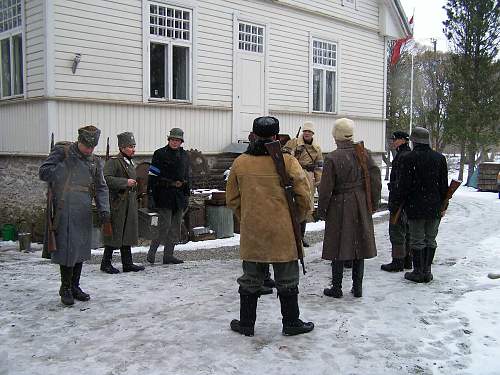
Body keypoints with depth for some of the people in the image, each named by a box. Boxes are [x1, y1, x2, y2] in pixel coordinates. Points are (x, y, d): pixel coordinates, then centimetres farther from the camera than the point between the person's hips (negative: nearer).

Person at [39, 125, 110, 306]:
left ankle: (75, 286, 23)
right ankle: (65, 288, 9)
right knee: (67, 248, -7)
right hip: (65, 211, -5)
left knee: (81, 249, 10)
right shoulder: (62, 152, 1)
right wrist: (64, 166, -12)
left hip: (84, 213, 5)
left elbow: (101, 188, 11)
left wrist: (103, 209, -2)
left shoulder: (95, 162, 14)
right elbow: (43, 172, -5)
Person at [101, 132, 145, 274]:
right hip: (117, 203, -8)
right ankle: (106, 263, 9)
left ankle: (127, 263, 18)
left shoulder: (131, 163, 16)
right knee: (115, 233, -3)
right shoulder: (113, 162, -11)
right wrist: (125, 182, -23)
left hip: (130, 203, 9)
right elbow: (106, 179, -24)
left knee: (128, 233, 11)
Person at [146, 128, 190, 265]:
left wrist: (187, 194, 17)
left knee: (175, 227, 8)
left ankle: (168, 255, 16)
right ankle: (152, 251, 8)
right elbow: (152, 176, -7)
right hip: (164, 195, -6)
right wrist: (150, 195, -13)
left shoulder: (184, 156, 14)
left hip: (179, 196, 6)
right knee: (165, 225, -9)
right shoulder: (160, 154, -4)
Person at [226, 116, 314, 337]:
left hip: (251, 233, 2)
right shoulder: (287, 161, -9)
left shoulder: (240, 162, -1)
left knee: (250, 280, 15)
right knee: (287, 281, 13)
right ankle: (291, 323, 24)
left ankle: (246, 323, 24)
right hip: (282, 232, -2)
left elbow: (232, 199, 7)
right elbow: (303, 195, -8)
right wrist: (298, 219, 9)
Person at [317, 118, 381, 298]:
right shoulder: (364, 154, -1)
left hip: (339, 206, -4)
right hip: (361, 206, 4)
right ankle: (358, 287, 20)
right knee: (359, 246, 13)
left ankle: (337, 288, 13)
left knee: (338, 247, 5)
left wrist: (321, 209, 2)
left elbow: (326, 188, -10)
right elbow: (375, 182, 2)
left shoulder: (332, 158, -13)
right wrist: (373, 203, 15)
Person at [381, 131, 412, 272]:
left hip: (400, 198, -10)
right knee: (406, 230, 15)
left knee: (396, 230, -4)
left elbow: (400, 181, -22)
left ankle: (398, 262, 1)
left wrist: (394, 201, -22)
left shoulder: (402, 156, -17)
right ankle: (407, 260, 23)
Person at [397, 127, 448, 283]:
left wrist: (402, 203, 1)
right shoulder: (440, 158, 3)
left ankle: (418, 272, 9)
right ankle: (427, 272, 16)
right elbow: (444, 184, 6)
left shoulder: (408, 158, -9)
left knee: (417, 241, 4)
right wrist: (443, 205, 12)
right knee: (430, 240, 12)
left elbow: (404, 184, -10)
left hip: (415, 206, -4)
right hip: (435, 206, 4)